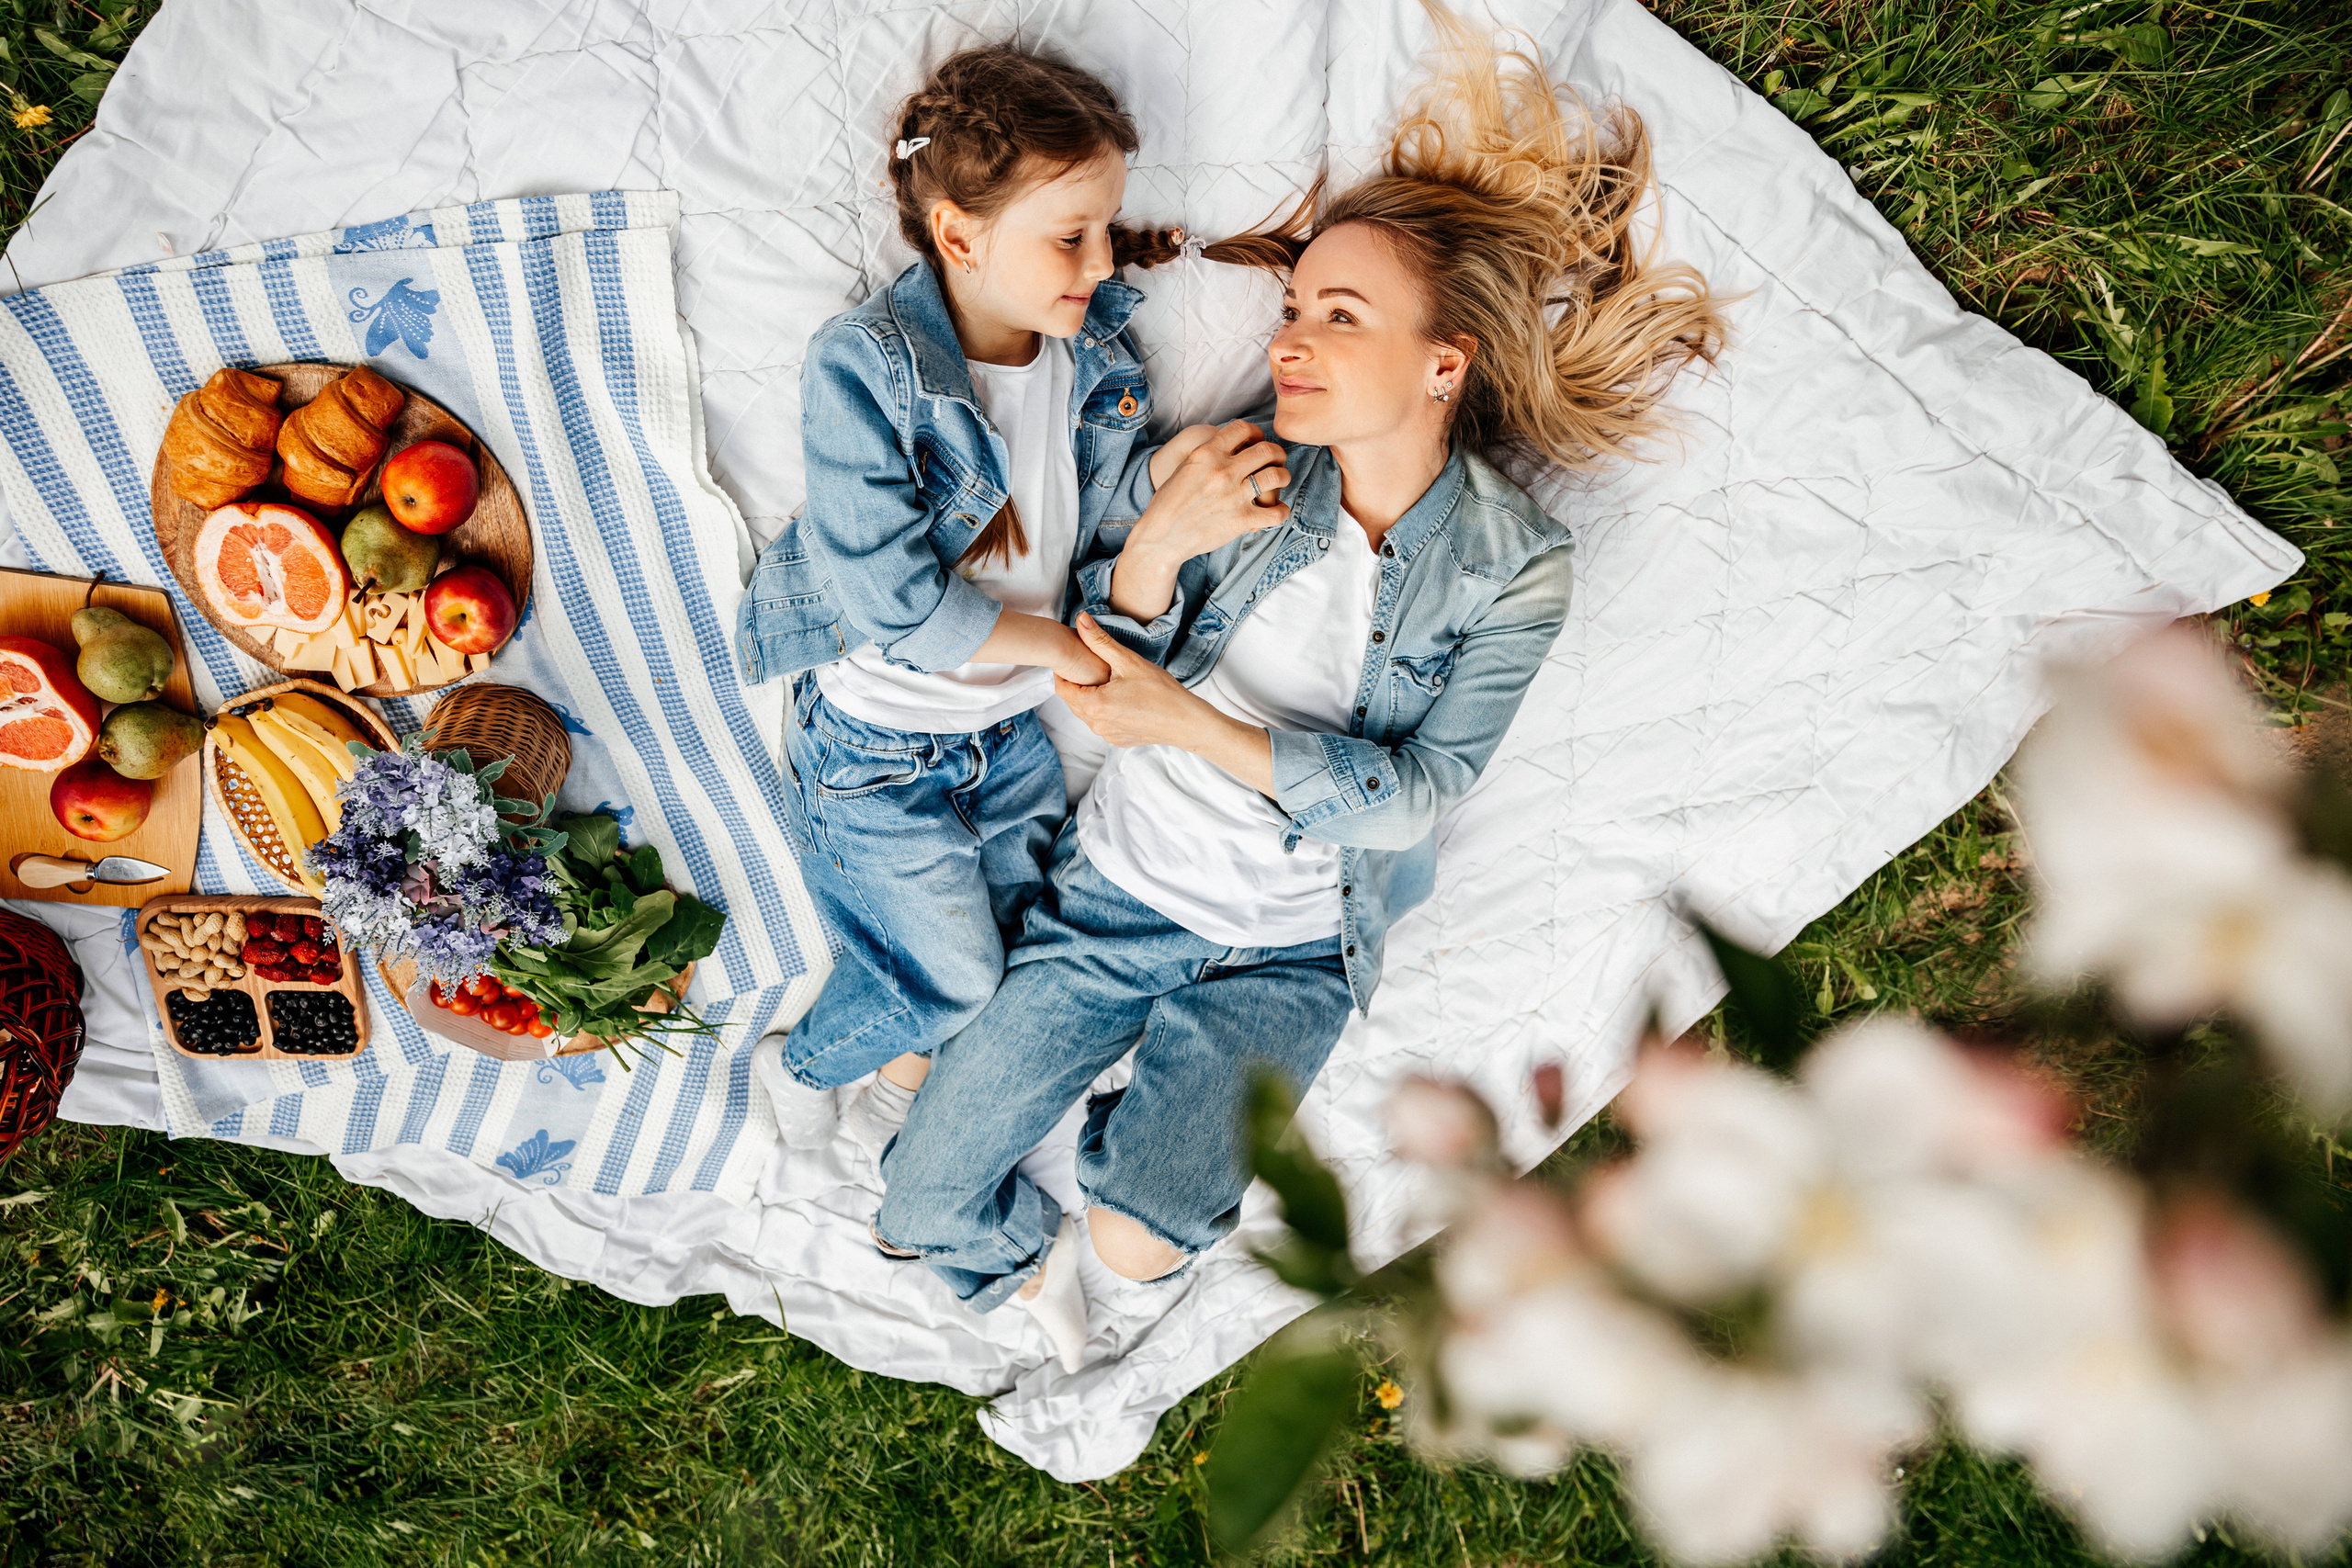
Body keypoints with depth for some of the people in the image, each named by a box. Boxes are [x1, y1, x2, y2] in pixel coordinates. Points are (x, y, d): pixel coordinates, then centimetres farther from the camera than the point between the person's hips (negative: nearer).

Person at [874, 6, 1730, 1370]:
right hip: (1120, 883, 2)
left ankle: (1146, 1147, 16)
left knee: (1140, 1242, -19)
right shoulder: (1247, 474, -6)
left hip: (1292, 949, -2)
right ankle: (1027, 1260, 33)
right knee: (923, 1201, -1)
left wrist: (1194, 725, -27)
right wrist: (1157, 544, -24)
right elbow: (1107, 680, -3)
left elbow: (1419, 787, -17)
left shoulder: (1513, 567, -12)